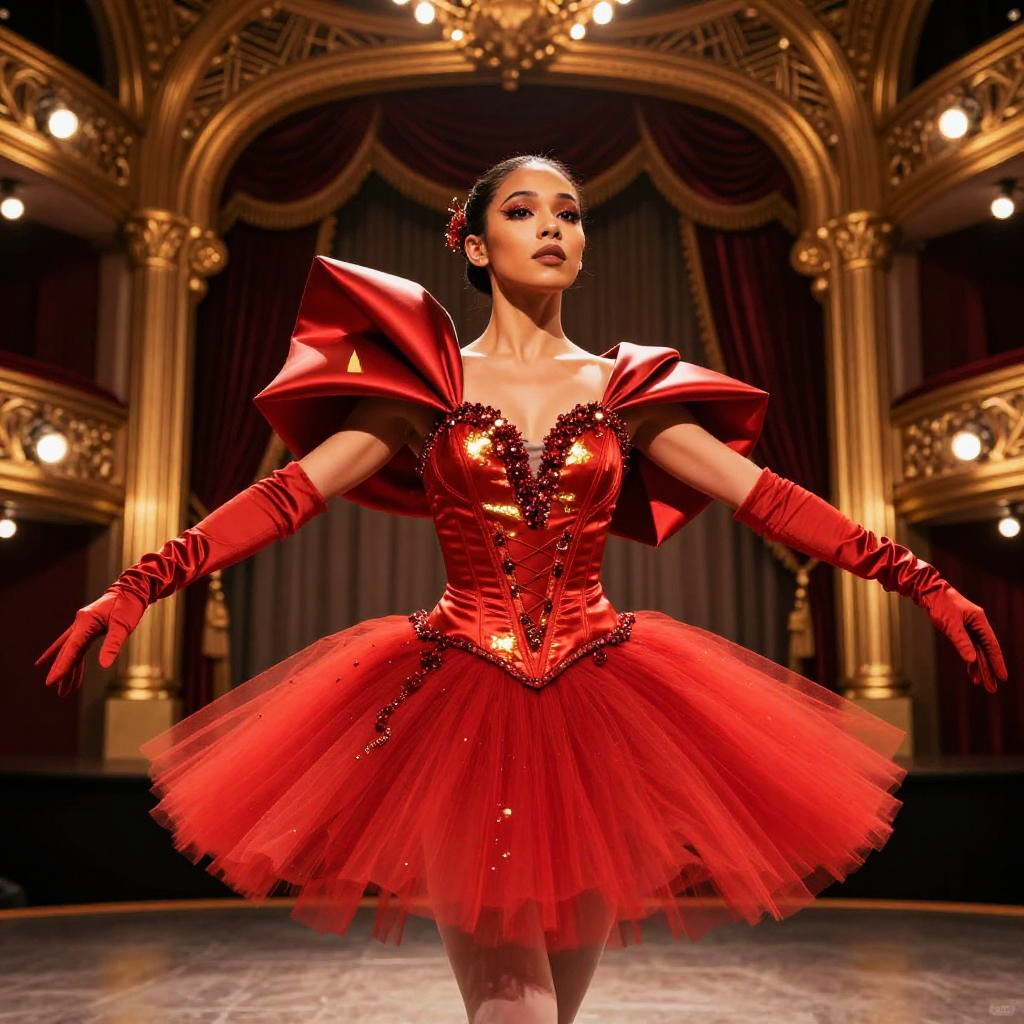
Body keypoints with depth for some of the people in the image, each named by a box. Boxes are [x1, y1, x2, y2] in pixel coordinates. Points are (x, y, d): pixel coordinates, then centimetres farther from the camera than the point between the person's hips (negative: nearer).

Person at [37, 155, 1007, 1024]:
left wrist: (926, 583, -5)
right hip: (460, 698, -2)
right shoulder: (426, 386, 3)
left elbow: (768, 498, 2)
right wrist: (136, 586, -17)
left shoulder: (625, 389, 7)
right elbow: (291, 493, -6)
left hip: (600, 699, 2)